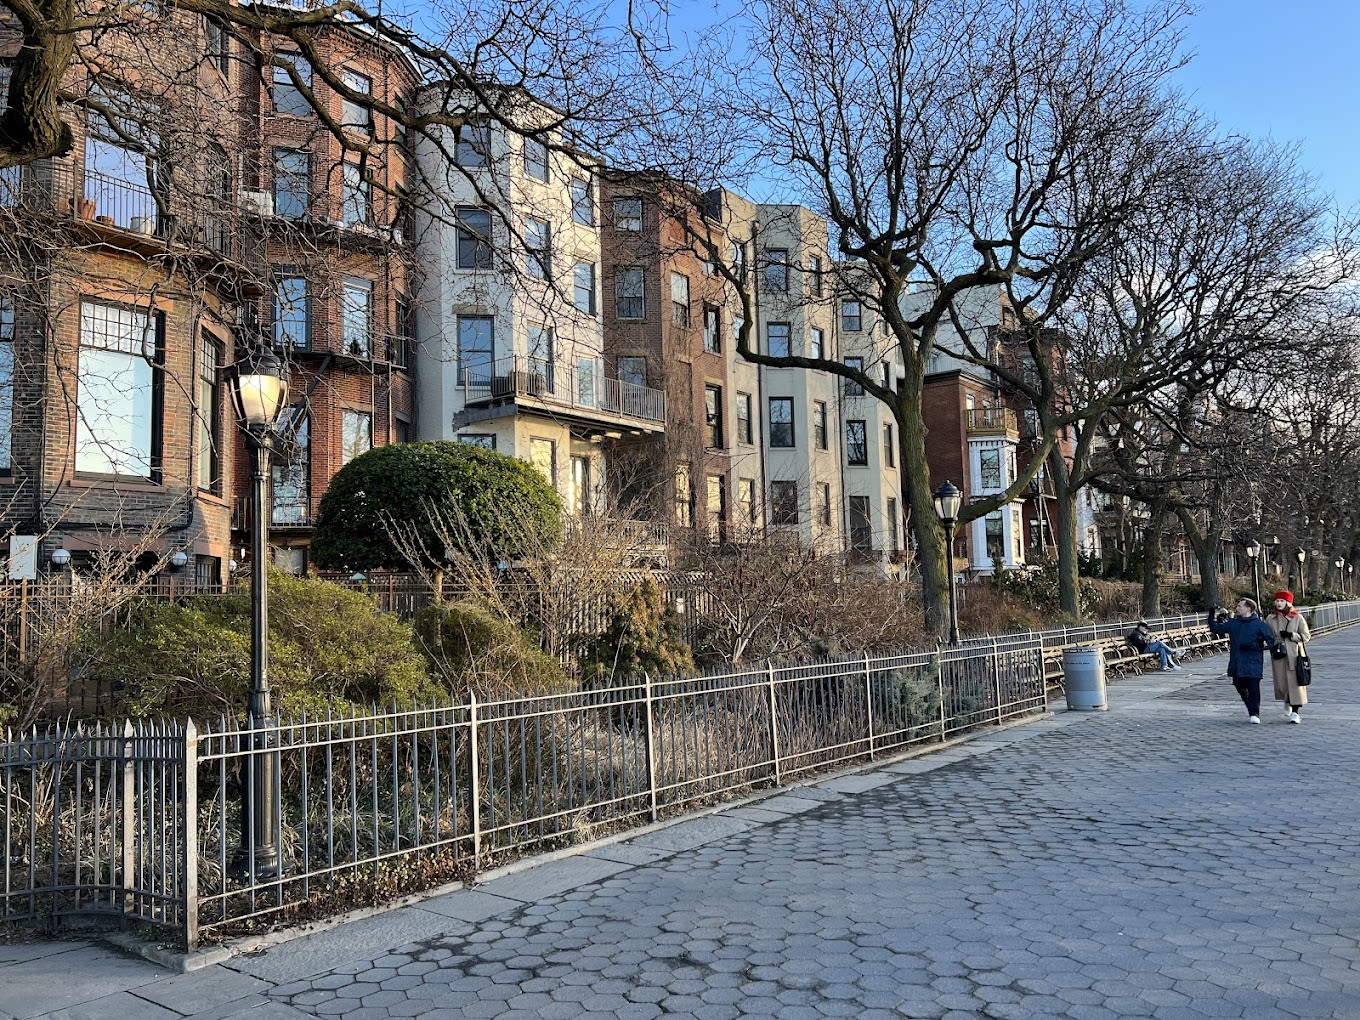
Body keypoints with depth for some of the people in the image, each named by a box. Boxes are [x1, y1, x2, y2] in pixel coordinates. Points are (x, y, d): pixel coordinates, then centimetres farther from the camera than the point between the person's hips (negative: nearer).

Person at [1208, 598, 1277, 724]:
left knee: (1253, 689, -4)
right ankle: (1251, 710, 30)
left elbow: (1270, 641, -4)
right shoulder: (1233, 623, 10)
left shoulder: (1259, 624, -4)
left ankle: (1254, 714, 7)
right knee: (1241, 688, 10)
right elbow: (1216, 628, 17)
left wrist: (1253, 645, -14)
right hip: (1236, 664, 5)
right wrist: (1212, 617, 3)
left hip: (1252, 664, -5)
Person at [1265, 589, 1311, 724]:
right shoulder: (1270, 619, 6)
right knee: (1281, 682, 4)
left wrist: (1291, 635, -15)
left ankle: (1295, 712, -4)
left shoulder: (1297, 618, 0)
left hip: (1294, 654, -2)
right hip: (1278, 655, 2)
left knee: (1295, 682, -7)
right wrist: (1273, 647, -1)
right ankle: (1287, 703, 33)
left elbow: (1306, 636, 1)